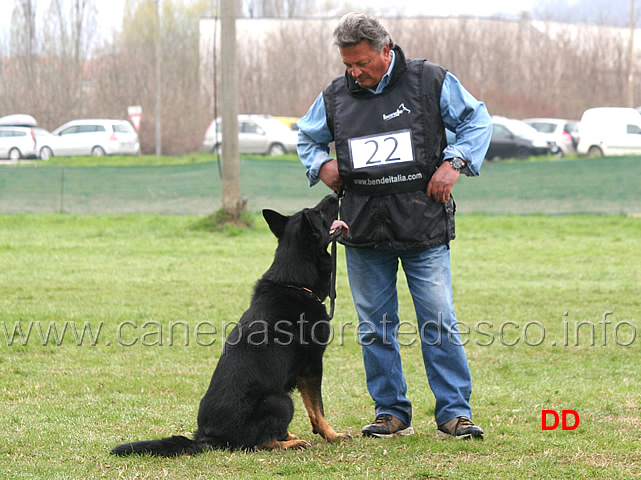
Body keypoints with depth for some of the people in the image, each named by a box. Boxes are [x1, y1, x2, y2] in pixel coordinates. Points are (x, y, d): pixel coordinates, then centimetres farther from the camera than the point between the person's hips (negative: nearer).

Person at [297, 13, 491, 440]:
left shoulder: (429, 81, -1)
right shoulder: (336, 97, 8)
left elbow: (477, 119, 6)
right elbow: (308, 138, 25)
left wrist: (454, 162, -8)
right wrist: (321, 165, 4)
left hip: (424, 226, -3)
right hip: (363, 228, 3)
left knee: (439, 322, -4)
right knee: (375, 327, 6)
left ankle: (455, 412, 2)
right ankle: (391, 412, 15)